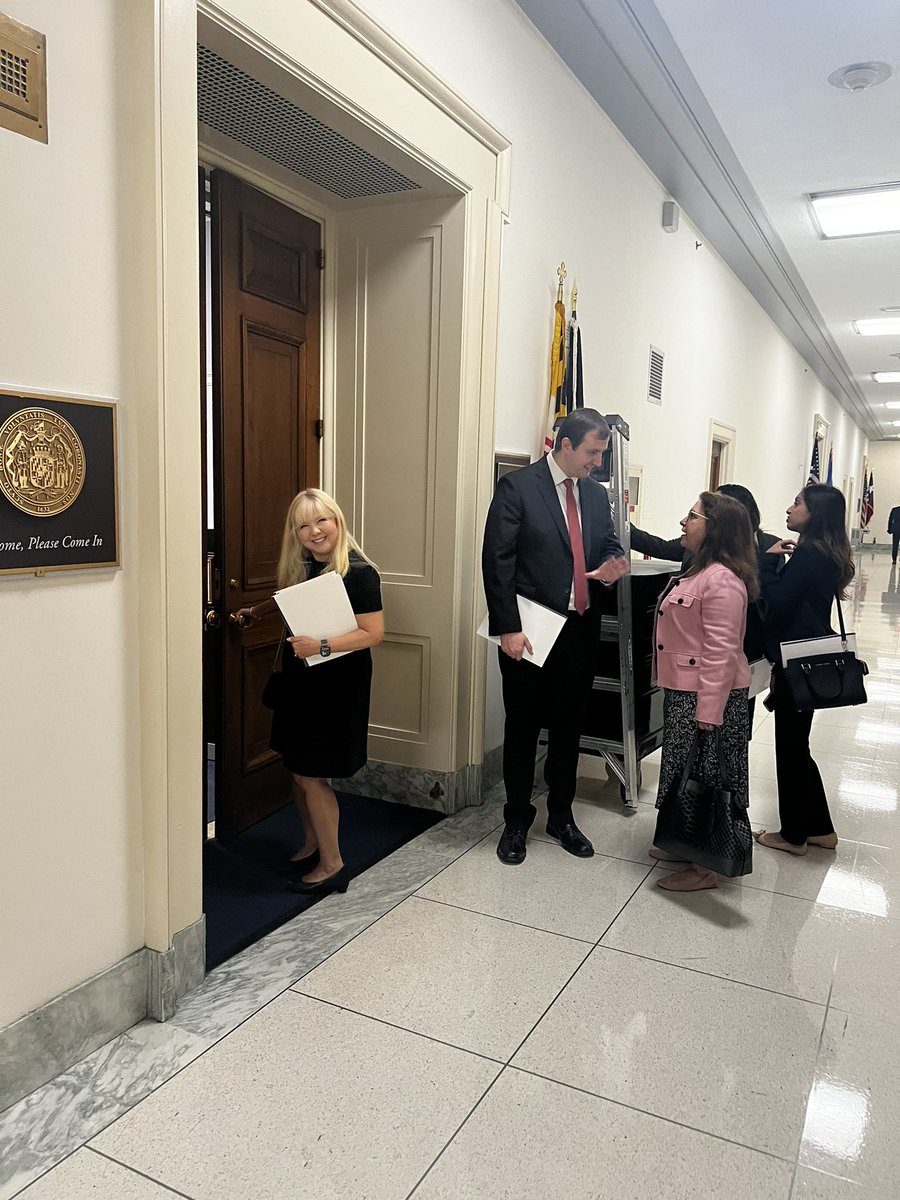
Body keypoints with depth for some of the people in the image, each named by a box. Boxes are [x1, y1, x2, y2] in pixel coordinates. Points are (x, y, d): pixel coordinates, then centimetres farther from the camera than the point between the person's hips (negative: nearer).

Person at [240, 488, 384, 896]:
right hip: (299, 679, 8)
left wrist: (322, 646, -29)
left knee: (311, 775, -1)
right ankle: (311, 846, 35)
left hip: (337, 684, -7)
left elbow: (373, 633, -21)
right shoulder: (301, 566, 6)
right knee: (298, 770, 15)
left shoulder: (358, 572, -18)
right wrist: (256, 610, 18)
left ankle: (332, 865, 16)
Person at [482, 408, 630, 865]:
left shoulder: (597, 494, 9)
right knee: (522, 728, 8)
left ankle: (561, 816, 32)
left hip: (578, 630, 5)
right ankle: (516, 821, 25)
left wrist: (611, 567, -5)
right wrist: (508, 628, -17)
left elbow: (610, 546, 20)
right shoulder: (517, 486, -9)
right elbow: (497, 561, -12)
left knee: (569, 726, 15)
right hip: (528, 631, -5)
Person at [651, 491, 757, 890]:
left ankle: (707, 866, 14)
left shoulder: (721, 580, -21)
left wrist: (707, 714, -25)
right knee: (687, 769, 18)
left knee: (704, 774, 1)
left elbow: (721, 653, -24)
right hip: (685, 691, 10)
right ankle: (689, 845, 34)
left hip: (709, 695, -10)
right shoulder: (702, 573, 12)